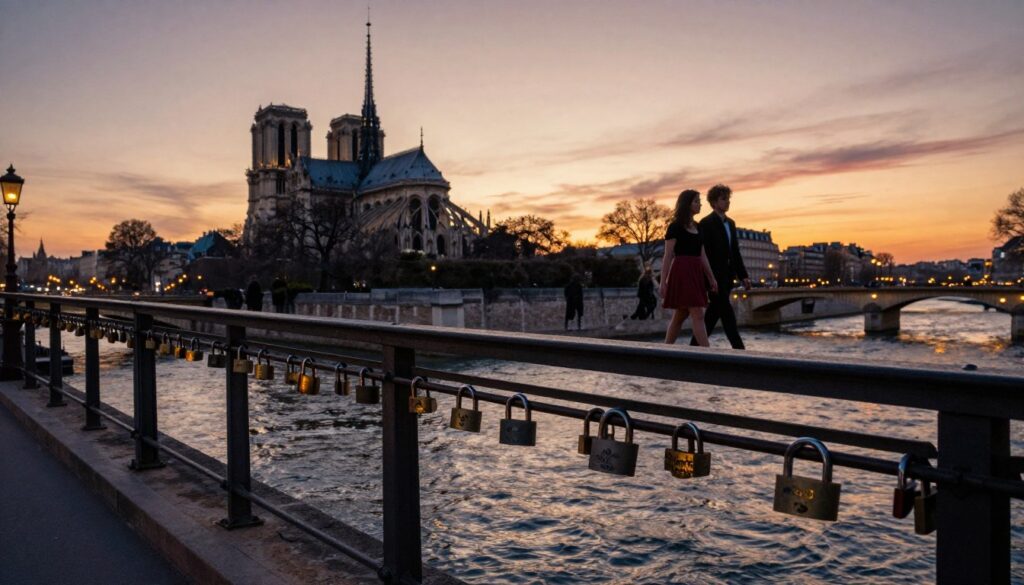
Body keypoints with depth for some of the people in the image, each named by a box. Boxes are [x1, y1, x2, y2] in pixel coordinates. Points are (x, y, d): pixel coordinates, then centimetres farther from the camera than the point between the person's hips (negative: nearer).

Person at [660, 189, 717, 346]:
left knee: (680, 315, 10)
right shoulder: (675, 227, -6)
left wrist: (711, 278, 13)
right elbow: (668, 256, -8)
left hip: (695, 273, 8)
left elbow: (702, 255, 17)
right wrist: (663, 281, -12)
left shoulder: (697, 227, 16)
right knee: (698, 315, -12)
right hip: (681, 272, -8)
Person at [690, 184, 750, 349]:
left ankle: (695, 344, 18)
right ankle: (738, 348, -6)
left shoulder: (731, 223, 16)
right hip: (714, 276, -8)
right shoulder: (706, 223, -8)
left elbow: (735, 252, 17)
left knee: (714, 312, 10)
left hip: (727, 276, 8)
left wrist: (743, 275, 11)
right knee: (727, 312, -8)